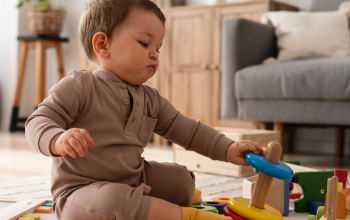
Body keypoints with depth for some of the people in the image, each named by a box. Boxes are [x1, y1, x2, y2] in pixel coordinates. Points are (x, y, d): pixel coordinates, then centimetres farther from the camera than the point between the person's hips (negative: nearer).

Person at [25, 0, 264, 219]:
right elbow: (38, 122, -17)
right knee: (112, 200, -37)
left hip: (133, 180, 7)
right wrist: (58, 140, -41)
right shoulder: (79, 86, -14)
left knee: (180, 178, 8)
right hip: (81, 189, -7)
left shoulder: (150, 100, 7)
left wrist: (228, 149, 0)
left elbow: (186, 129, 10)